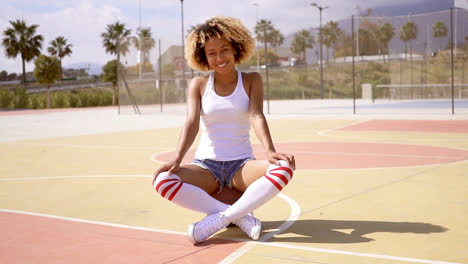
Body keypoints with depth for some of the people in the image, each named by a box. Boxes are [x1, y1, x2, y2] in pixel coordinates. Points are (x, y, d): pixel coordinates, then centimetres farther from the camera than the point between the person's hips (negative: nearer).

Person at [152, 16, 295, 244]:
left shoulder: (251, 80, 4)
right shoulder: (198, 85, 5)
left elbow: (257, 116, -12)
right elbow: (192, 123, -9)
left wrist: (270, 151, -31)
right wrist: (177, 160, -27)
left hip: (241, 165, 0)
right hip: (206, 165, 1)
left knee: (284, 168, -32)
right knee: (163, 180, -30)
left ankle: (220, 218, -30)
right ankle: (240, 216, -26)